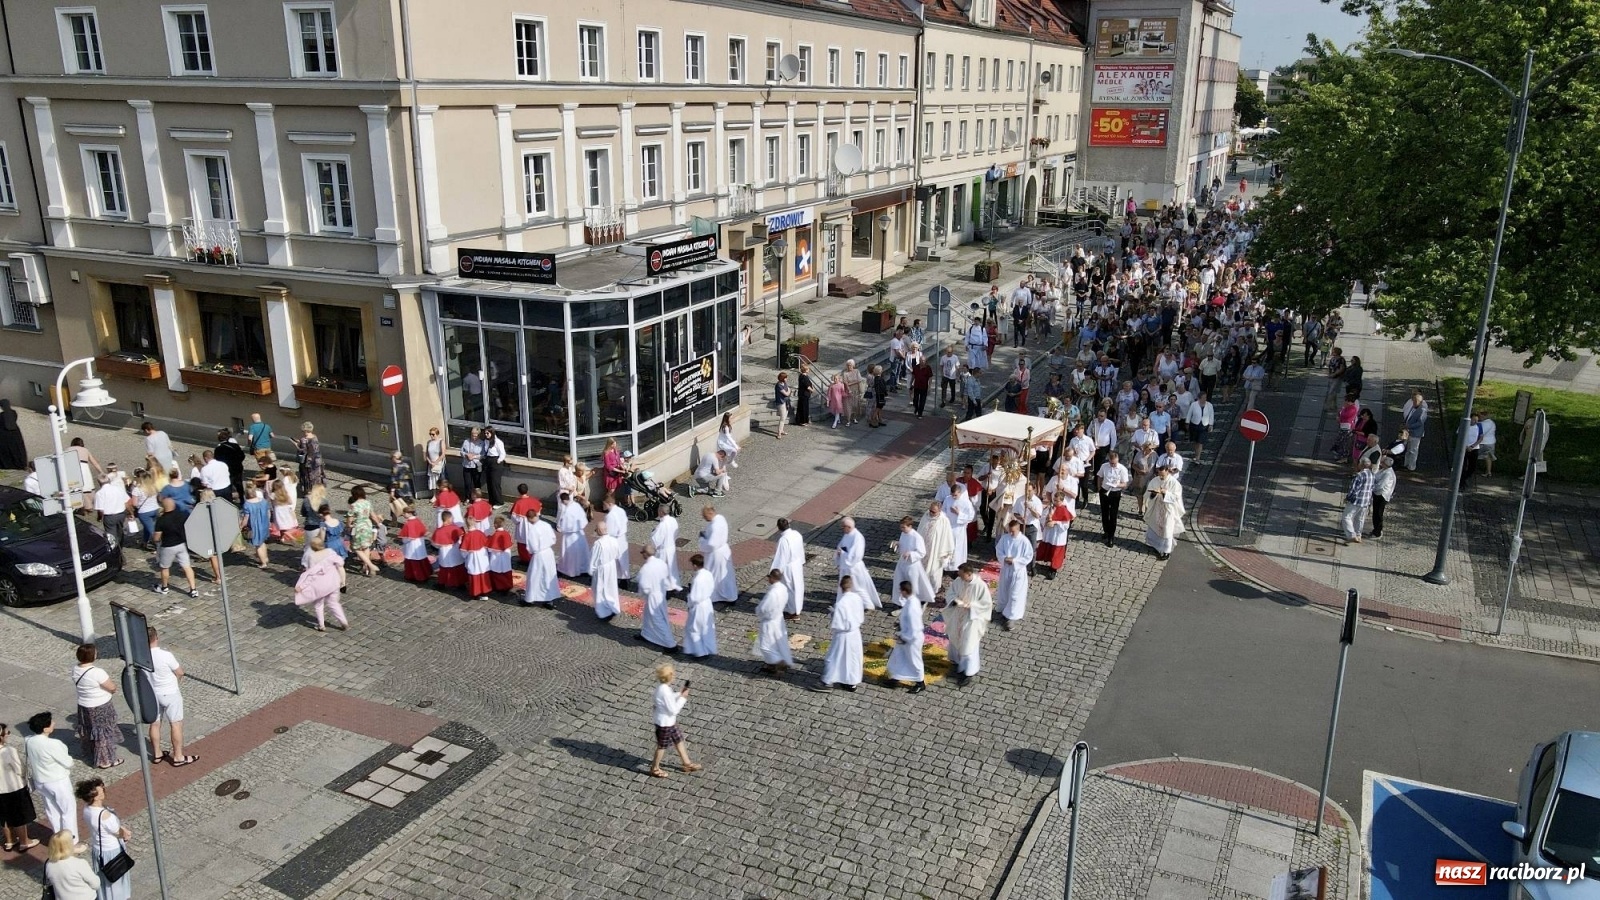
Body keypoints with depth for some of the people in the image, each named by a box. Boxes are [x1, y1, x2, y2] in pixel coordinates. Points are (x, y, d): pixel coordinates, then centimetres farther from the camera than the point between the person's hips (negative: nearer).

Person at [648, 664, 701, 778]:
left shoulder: (662, 686, -5)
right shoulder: (665, 691, -34)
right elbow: (673, 710, -28)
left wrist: (679, 694, -1)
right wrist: (683, 697, -19)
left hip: (670, 721, 9)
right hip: (665, 724, -9)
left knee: (679, 740, 21)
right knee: (662, 746, 11)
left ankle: (687, 764, 36)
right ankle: (655, 769, 31)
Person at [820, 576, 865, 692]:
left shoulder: (840, 603, -28)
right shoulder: (858, 598, -10)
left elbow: (836, 625, -22)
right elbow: (861, 617, 3)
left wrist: (830, 625, -4)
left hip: (843, 635, -6)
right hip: (855, 633, 6)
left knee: (835, 658, 12)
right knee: (854, 657, 20)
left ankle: (828, 681, 24)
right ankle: (852, 683, 31)